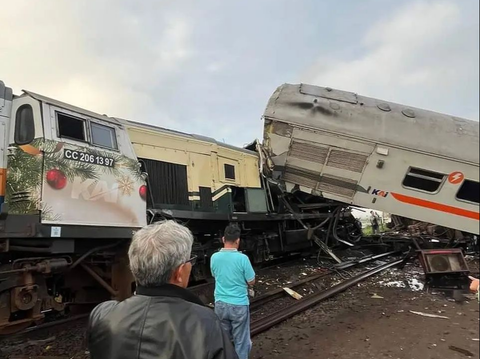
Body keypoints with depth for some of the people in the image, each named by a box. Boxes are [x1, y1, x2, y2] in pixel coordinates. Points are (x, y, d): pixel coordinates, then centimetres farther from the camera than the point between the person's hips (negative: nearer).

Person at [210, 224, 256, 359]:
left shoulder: (214, 257, -6)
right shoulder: (242, 258, -18)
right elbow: (251, 282, -8)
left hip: (220, 304, 4)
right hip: (239, 305, -4)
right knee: (241, 341, 12)